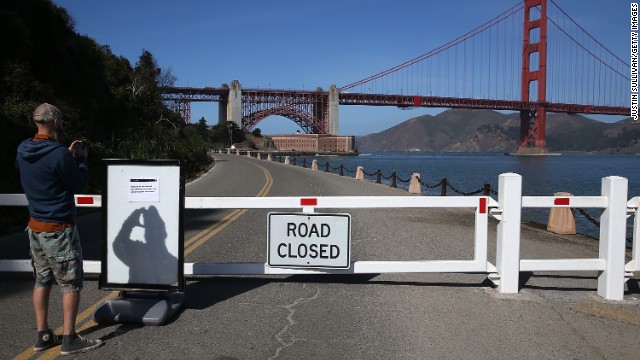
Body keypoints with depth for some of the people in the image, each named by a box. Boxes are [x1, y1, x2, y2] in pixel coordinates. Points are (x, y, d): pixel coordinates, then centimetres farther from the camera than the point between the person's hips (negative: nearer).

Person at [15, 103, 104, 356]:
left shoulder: (23, 152, 3)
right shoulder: (59, 154, -22)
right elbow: (79, 185, -10)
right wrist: (80, 159, 2)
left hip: (35, 227, 8)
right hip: (59, 229, -8)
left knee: (42, 281, 15)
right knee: (71, 283, 2)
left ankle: (43, 336, 23)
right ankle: (69, 340, 8)